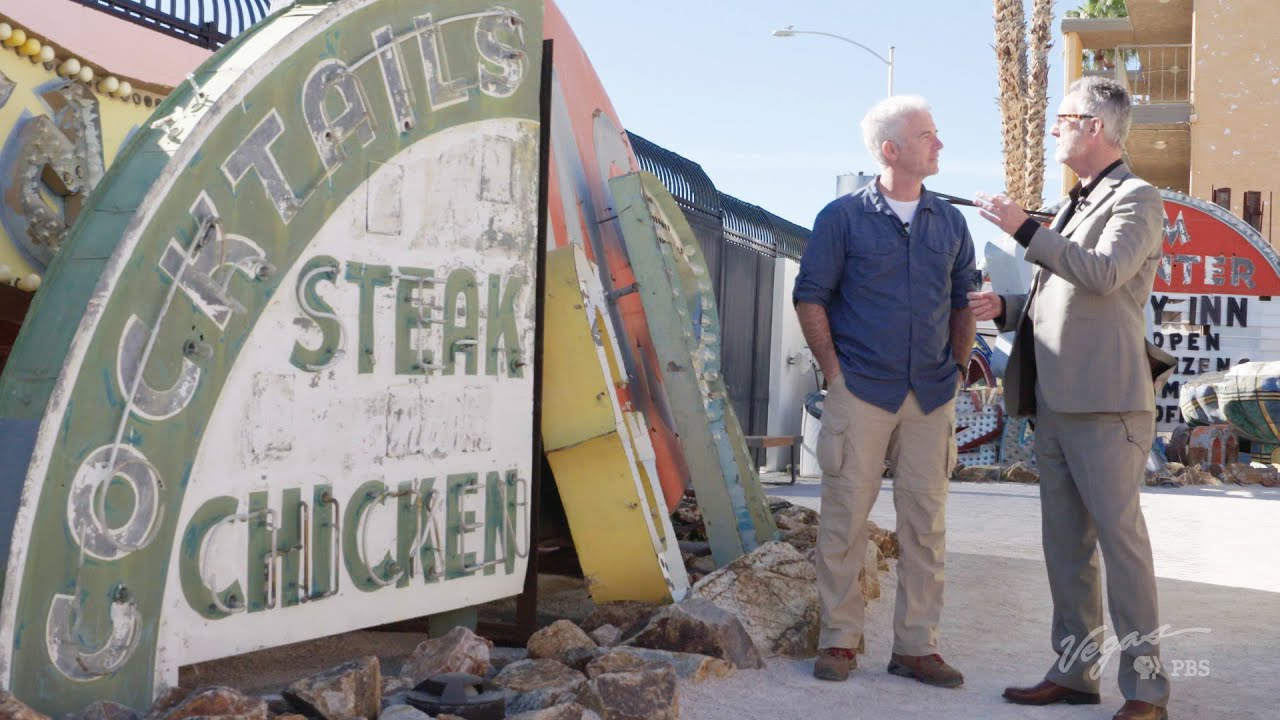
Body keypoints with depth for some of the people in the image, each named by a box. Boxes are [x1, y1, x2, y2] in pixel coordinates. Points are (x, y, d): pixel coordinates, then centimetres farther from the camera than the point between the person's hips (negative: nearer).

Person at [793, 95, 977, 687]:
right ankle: (839, 639, 12)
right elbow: (810, 297, 0)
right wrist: (833, 372, -5)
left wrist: (958, 367, 8)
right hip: (862, 390, -4)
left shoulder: (949, 222, 11)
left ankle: (916, 645, 15)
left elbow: (963, 301, 17)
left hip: (932, 395, 4)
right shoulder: (843, 217, -1)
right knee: (845, 516, 0)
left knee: (925, 521, 6)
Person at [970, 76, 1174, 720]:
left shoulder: (1137, 200, -3)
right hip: (1054, 402, 8)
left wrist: (1025, 231, -19)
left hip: (1105, 404, -8)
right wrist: (1005, 308, 10)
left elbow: (1104, 274, -21)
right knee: (1064, 545, 10)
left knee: (1121, 538, -5)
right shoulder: (1074, 207, 22)